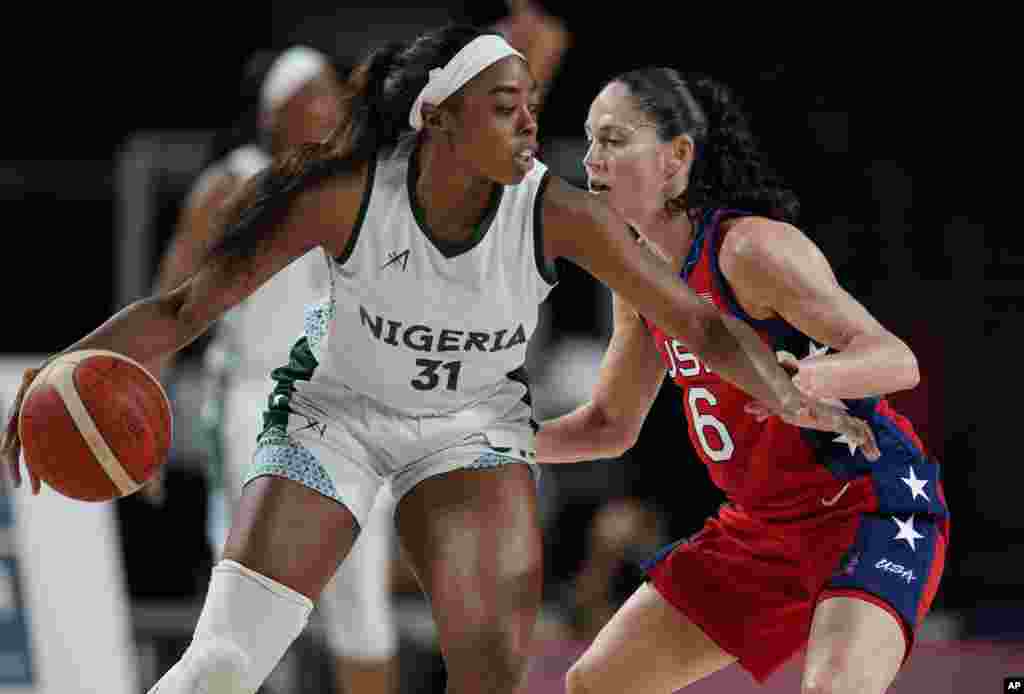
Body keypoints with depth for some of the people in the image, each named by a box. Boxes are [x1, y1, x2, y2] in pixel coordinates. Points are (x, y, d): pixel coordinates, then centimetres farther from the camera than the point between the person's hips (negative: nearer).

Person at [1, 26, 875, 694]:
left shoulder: (557, 214, -24)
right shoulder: (349, 194, -27)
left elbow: (698, 322, -17)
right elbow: (189, 305, -21)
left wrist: (785, 394, -35)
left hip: (473, 428, 2)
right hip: (332, 417, -1)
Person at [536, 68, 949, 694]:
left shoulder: (750, 248, -21)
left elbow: (896, 360, -27)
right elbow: (611, 425, 16)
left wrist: (807, 378, -48)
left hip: (875, 507, -9)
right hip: (767, 524, 9)